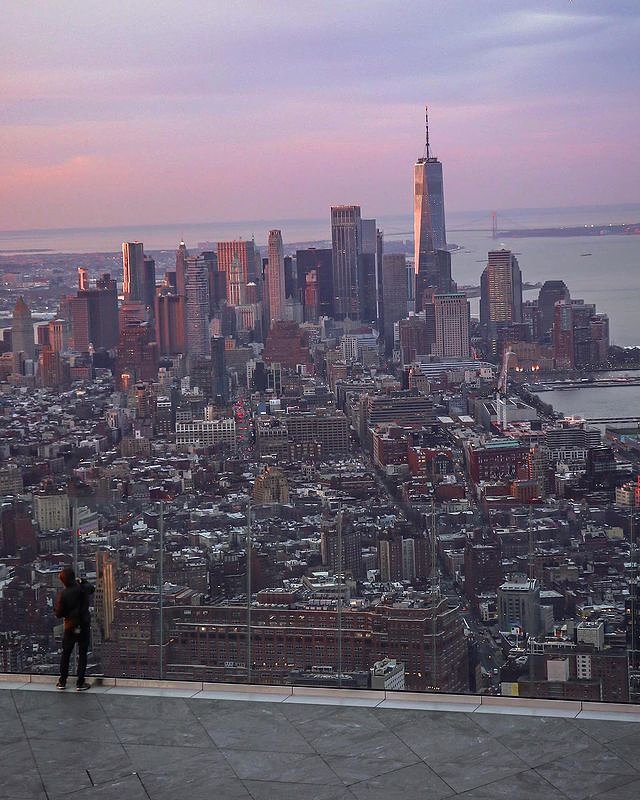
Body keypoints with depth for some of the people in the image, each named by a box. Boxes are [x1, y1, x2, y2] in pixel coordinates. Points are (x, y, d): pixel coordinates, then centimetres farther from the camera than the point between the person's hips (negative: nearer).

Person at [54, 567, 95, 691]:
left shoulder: (63, 594, -17)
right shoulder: (83, 589, -9)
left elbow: (59, 614, -12)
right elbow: (92, 588, 17)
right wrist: (82, 582, 26)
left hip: (70, 628, -1)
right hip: (84, 626, 1)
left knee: (66, 654, 14)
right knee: (82, 654, 8)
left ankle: (62, 682, 20)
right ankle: (80, 683, 7)